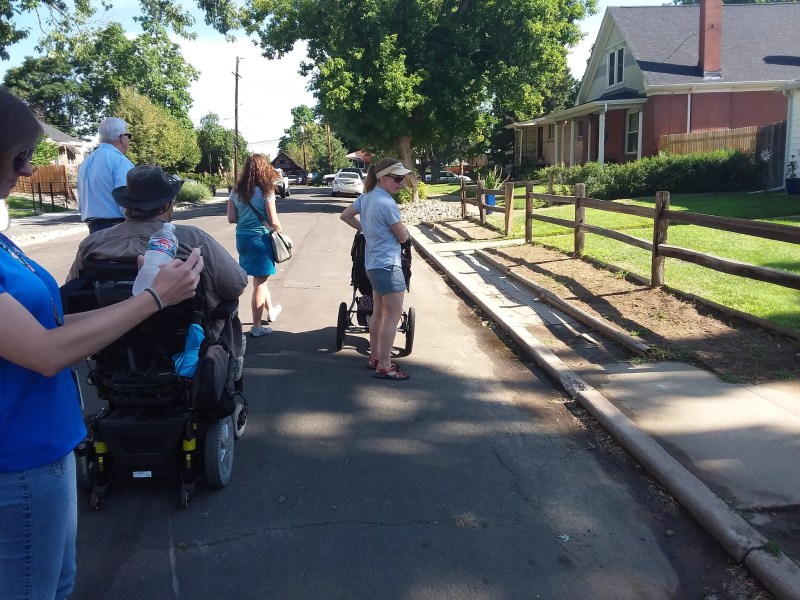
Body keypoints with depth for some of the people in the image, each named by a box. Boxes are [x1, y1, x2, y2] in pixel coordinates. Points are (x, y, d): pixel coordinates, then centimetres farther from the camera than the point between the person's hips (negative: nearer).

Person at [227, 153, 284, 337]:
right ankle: (256, 327, 10)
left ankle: (271, 310, 44)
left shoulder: (237, 191, 2)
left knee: (260, 278, 24)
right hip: (260, 238, -6)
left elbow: (231, 218, 1)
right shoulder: (266, 191, -13)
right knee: (260, 282, 4)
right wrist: (279, 232, 6)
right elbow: (273, 221, -14)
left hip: (242, 238, 6)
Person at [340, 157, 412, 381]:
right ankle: (384, 366, 2)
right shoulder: (387, 204, -21)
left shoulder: (366, 196, 6)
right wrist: (402, 228, 9)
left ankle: (374, 357, 28)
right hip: (388, 266, -10)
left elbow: (345, 215, 19)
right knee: (393, 315, -3)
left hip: (373, 264, 10)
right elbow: (403, 237, -13)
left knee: (379, 312, 18)